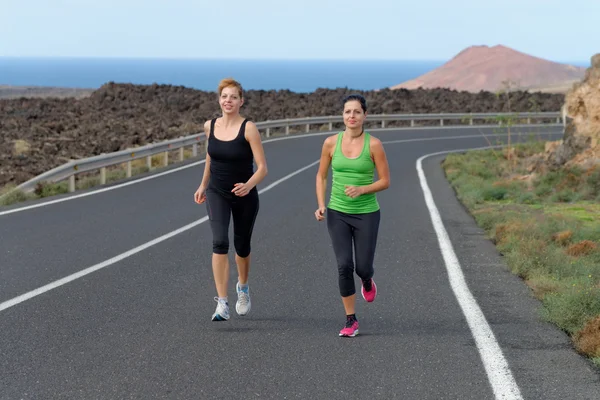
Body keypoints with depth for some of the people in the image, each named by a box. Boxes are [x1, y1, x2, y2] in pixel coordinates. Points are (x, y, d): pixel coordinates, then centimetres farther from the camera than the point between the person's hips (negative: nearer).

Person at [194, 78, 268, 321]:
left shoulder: (248, 128, -15)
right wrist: (203, 185, 24)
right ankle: (222, 304, -21)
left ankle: (242, 287, 46)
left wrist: (248, 185, -34)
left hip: (245, 196, -2)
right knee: (220, 242, -19)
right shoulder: (210, 126, -2)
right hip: (217, 193, 2)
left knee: (241, 247, 15)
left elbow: (262, 168, -16)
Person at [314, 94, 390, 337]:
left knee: (363, 267, 2)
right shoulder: (331, 142, -3)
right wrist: (321, 205, -5)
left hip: (367, 214, -1)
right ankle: (351, 320, 7)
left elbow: (385, 181, -5)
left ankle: (367, 281, 42)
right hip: (338, 214, 1)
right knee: (344, 266, -8)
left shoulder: (374, 144, -9)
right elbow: (321, 176, 8)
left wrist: (362, 190, -22)